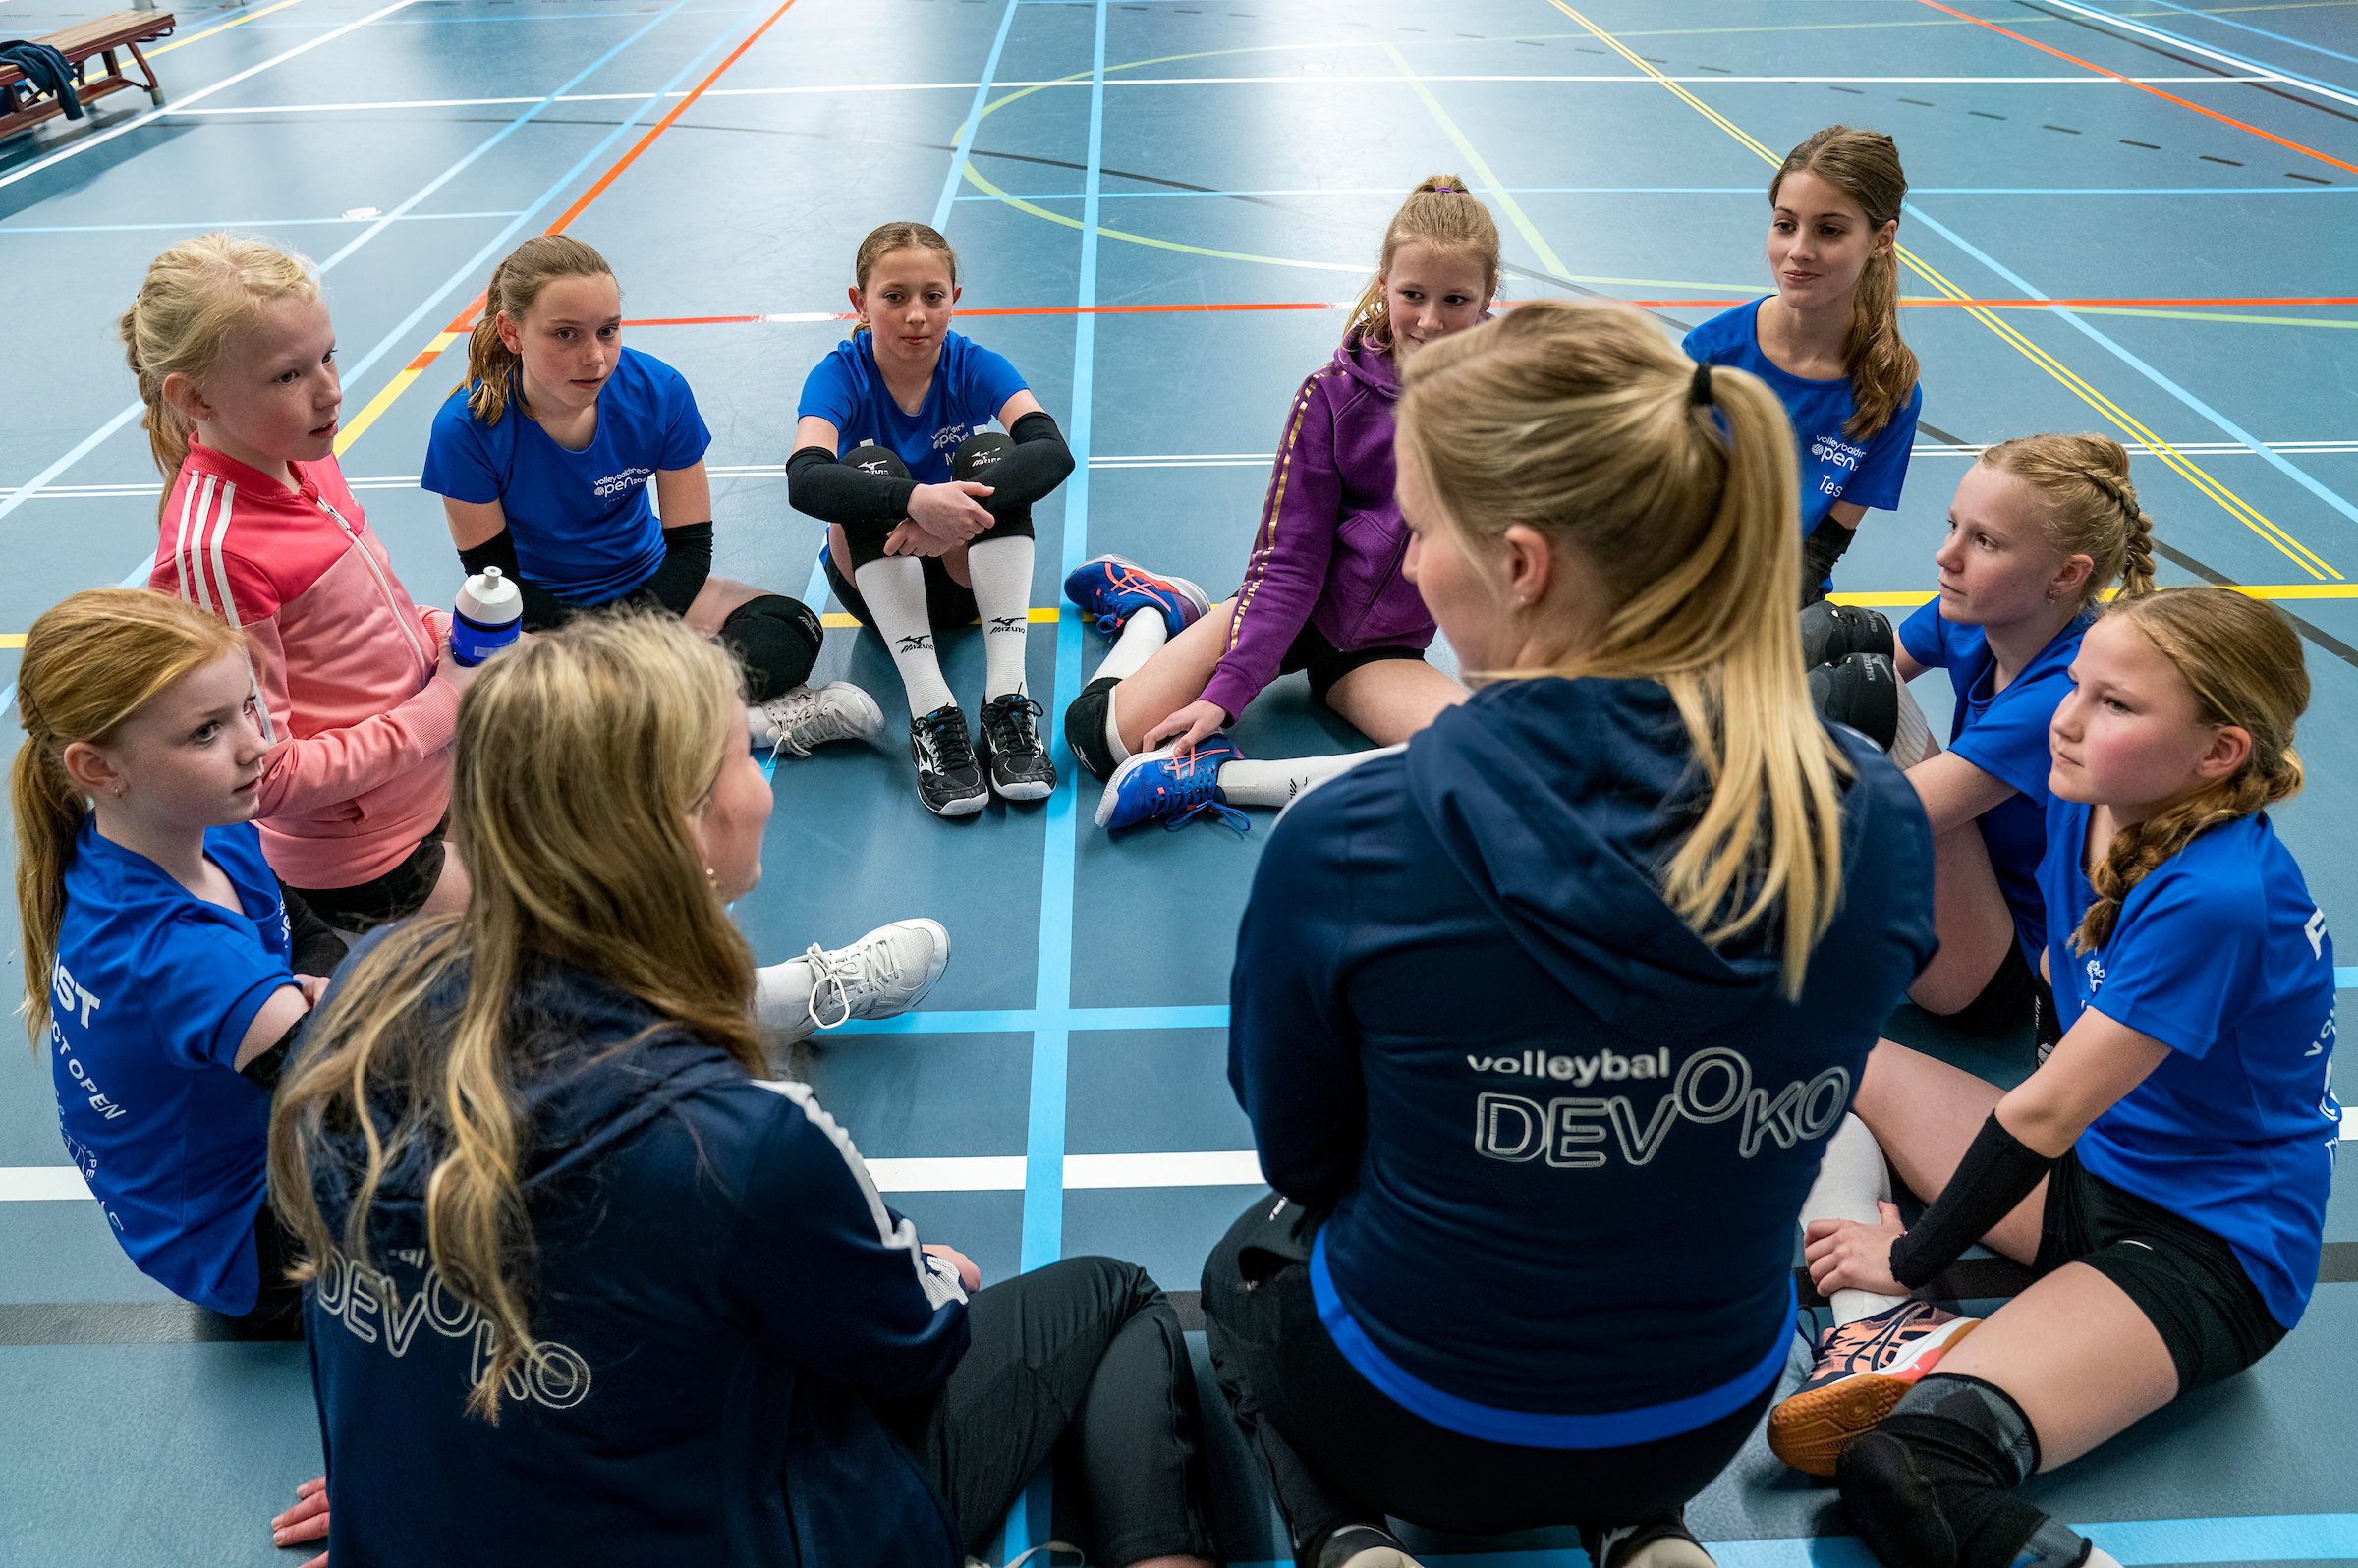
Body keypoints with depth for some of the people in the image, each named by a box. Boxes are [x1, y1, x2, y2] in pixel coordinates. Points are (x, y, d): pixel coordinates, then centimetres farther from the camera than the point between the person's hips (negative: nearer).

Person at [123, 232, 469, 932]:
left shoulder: (305, 458, -3)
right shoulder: (211, 552, -28)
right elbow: (269, 777, -24)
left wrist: (441, 633, -3)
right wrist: (440, 709, -20)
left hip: (435, 775, 8)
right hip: (365, 862, -8)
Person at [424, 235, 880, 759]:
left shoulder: (657, 391, -15)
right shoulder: (466, 428, -20)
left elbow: (690, 545, -8)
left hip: (649, 589, 2)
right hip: (545, 614, -2)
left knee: (793, 628, -21)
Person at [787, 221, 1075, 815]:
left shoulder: (974, 366, -12)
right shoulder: (839, 375, -14)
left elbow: (1054, 450, -31)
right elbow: (804, 480, -35)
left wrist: (956, 507, -47)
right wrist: (915, 499, -52)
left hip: (964, 573, 1)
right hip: (874, 582, -1)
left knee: (992, 452, -25)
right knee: (871, 467, -29)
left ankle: (1006, 696, -36)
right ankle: (931, 711, -39)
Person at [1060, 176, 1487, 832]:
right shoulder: (1333, 392, -12)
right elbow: (1289, 558, -13)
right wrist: (1225, 692, -22)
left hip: (1381, 649, 1)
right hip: (1293, 606, -1)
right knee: (1102, 730, -19)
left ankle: (1221, 779, -25)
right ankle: (1155, 611, 17)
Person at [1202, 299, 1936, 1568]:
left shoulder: (1349, 842, -30)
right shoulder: (1880, 828, -19)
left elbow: (1297, 1153, -11)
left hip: (1413, 1422, -3)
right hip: (1707, 1428, 4)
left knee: (1244, 1265, 31)